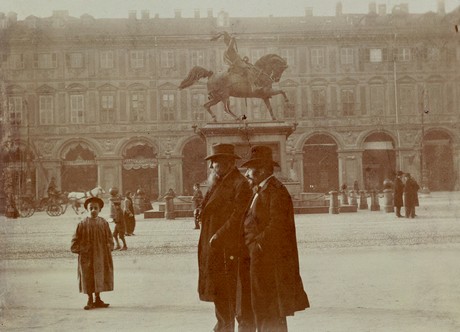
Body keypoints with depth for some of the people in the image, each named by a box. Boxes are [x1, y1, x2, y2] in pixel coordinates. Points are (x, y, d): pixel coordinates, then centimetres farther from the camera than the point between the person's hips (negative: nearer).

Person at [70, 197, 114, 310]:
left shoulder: (104, 223, 2)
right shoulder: (83, 224, -4)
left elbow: (109, 240, 8)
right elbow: (75, 241, 0)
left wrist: (107, 248, -6)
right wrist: (83, 249, -10)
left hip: (101, 257, 2)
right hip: (87, 257, -2)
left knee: (99, 278, 8)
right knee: (88, 279, 2)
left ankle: (97, 299, 21)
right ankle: (90, 300, 13)